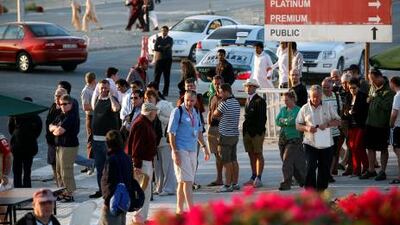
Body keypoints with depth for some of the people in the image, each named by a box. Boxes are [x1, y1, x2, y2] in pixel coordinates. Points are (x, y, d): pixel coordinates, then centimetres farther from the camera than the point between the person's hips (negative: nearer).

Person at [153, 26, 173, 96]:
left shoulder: (170, 39, 3)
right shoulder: (158, 39, 11)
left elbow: (168, 48, -12)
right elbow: (155, 48, -2)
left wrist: (160, 47, -7)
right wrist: (164, 48, -11)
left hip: (167, 59, -2)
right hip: (159, 59, 2)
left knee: (166, 77, -1)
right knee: (157, 76, -1)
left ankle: (165, 92, 2)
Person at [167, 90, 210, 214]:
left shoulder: (195, 112, 13)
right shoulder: (178, 111, -8)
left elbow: (199, 131, 26)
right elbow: (171, 133, -10)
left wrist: (204, 146, 19)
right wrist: (175, 152, -16)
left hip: (192, 150, 7)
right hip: (181, 150, -7)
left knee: (183, 181, 11)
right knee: (187, 181, -11)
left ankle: (179, 209, 17)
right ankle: (191, 210, -14)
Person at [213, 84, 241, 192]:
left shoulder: (225, 104, -17)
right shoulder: (236, 103, 9)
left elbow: (215, 114, -4)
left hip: (225, 135, -8)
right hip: (235, 134, 8)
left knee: (227, 162, -5)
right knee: (234, 160, 12)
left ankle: (227, 185, -5)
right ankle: (235, 183, 15)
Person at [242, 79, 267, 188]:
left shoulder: (260, 101, -7)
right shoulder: (248, 100, 16)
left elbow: (262, 118, -12)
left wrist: (260, 131, -18)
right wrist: (245, 130, 10)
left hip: (257, 132, -7)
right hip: (247, 132, 7)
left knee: (258, 154, -3)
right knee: (251, 155, 10)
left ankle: (258, 178, -4)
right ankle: (253, 177, 14)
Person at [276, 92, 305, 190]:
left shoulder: (298, 110, -5)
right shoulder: (283, 109, 15)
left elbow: (292, 121, -18)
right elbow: (277, 122, 5)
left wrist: (283, 120, -2)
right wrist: (287, 122, -9)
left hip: (294, 139, -6)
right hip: (283, 138, 6)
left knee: (287, 161, -14)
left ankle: (286, 183, -13)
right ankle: (302, 180, 24)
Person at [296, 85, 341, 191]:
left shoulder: (328, 107, 6)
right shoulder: (305, 109, 5)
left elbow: (338, 121, 6)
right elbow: (298, 125, 6)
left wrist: (327, 124, -14)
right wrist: (307, 128, -15)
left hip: (326, 144, 2)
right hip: (310, 143, -2)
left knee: (324, 169, 6)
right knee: (311, 167, -12)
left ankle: (321, 192, 17)